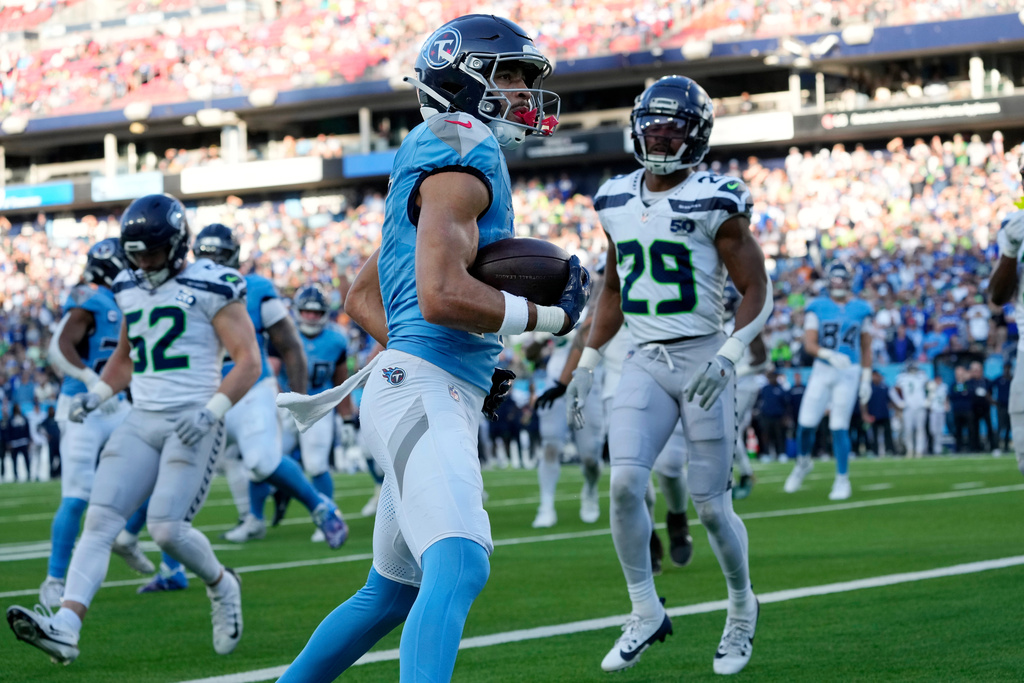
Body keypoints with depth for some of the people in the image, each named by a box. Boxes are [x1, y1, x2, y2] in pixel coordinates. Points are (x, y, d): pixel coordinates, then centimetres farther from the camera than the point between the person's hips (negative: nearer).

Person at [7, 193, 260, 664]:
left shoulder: (210, 287, -6)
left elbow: (249, 361, -8)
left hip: (193, 421, -6)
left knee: (167, 528, -16)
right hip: (142, 421, 6)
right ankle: (65, 627, -21)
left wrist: (212, 411, -20)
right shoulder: (131, 289, 15)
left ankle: (221, 586, 15)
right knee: (100, 519, -10)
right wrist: (97, 395, 11)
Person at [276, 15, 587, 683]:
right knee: (459, 567, -27)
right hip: (426, 391, -11)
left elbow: (361, 299, 27)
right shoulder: (463, 159, -8)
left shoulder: (432, 164, 23)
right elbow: (441, 295, -21)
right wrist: (549, 313, -10)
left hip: (436, 397, 11)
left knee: (392, 591, 20)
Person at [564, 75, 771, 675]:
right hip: (646, 363, 4)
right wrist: (588, 363, 16)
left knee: (711, 506, 1)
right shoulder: (617, 201, 8)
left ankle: (743, 606, 27)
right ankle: (646, 613, -1)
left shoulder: (715, 203, -9)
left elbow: (758, 293, -7)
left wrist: (728, 356, -20)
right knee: (625, 482, -15)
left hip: (703, 361, -4)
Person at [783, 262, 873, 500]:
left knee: (839, 427, -5)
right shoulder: (817, 308, 0)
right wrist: (830, 355, -25)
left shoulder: (861, 310, 5)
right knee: (806, 423, -3)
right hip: (822, 371, 0)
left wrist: (866, 380, 6)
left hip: (848, 373, 0)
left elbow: (866, 348, 10)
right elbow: (809, 344, -8)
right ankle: (803, 462, 26)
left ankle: (842, 480, 6)